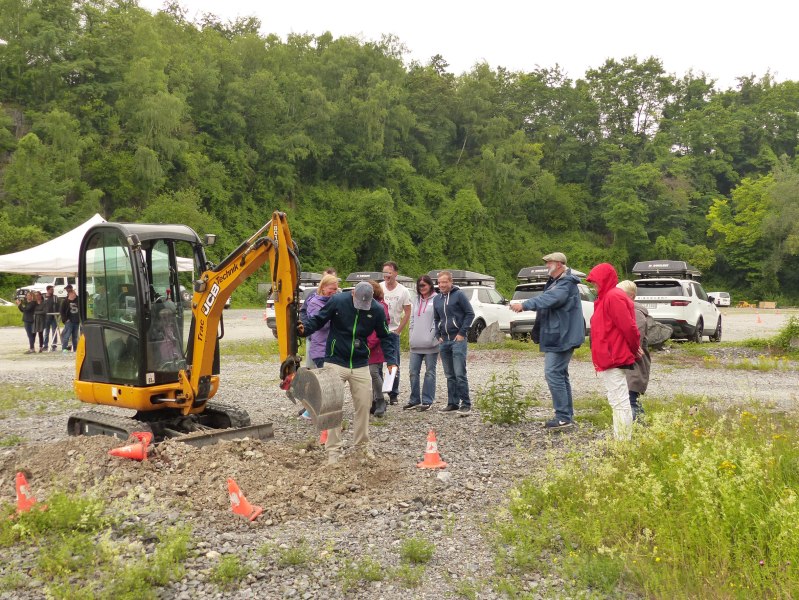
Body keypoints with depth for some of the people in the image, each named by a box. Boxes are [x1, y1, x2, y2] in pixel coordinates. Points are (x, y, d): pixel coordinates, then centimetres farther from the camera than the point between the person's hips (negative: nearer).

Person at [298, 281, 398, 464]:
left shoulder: (377, 310, -6)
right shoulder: (337, 301, -14)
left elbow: (385, 337, 4)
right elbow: (318, 320, -4)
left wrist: (391, 360, -7)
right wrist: (304, 327, -24)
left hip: (361, 366, 3)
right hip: (335, 363, -2)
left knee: (364, 405, 9)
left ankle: (362, 445, 28)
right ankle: (333, 450, 9)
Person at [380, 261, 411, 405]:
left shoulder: (403, 291, -2)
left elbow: (407, 313, 2)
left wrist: (398, 331, -3)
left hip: (393, 332, -1)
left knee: (394, 365, 3)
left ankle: (393, 395, 13)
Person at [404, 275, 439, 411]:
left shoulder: (436, 300, -4)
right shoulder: (417, 300, 17)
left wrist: (433, 336, -14)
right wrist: (411, 335, 11)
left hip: (430, 344, -6)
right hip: (416, 344, 6)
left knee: (429, 372, 2)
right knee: (413, 372, 6)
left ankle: (427, 401, 8)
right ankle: (414, 400, 15)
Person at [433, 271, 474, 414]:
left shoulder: (459, 295, -4)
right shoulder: (437, 299, 14)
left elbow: (470, 314, -5)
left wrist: (462, 333, -10)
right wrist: (438, 336, 10)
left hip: (458, 340, -6)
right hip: (444, 342, 6)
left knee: (460, 374, -10)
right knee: (449, 375, 10)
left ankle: (466, 403, -3)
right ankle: (453, 403, 16)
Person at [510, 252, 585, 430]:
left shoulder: (566, 283, -16)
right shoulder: (555, 282, 18)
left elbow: (550, 298, -30)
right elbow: (547, 299, 22)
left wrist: (525, 305, -34)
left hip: (562, 337, -11)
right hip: (557, 337, 11)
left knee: (553, 373, -13)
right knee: (560, 375, 14)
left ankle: (563, 417, -9)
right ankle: (567, 415, 22)